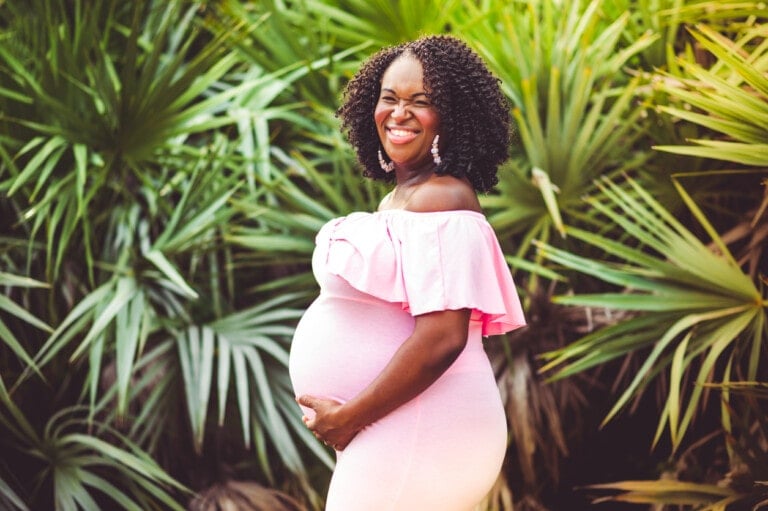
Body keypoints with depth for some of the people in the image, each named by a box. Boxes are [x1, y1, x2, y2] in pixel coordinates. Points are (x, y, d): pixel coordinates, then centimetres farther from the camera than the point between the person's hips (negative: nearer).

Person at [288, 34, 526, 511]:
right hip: (384, 431, 9)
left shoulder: (441, 199, -15)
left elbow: (441, 338, -24)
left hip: (421, 430, -9)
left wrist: (348, 417, -16)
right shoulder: (397, 198, 14)